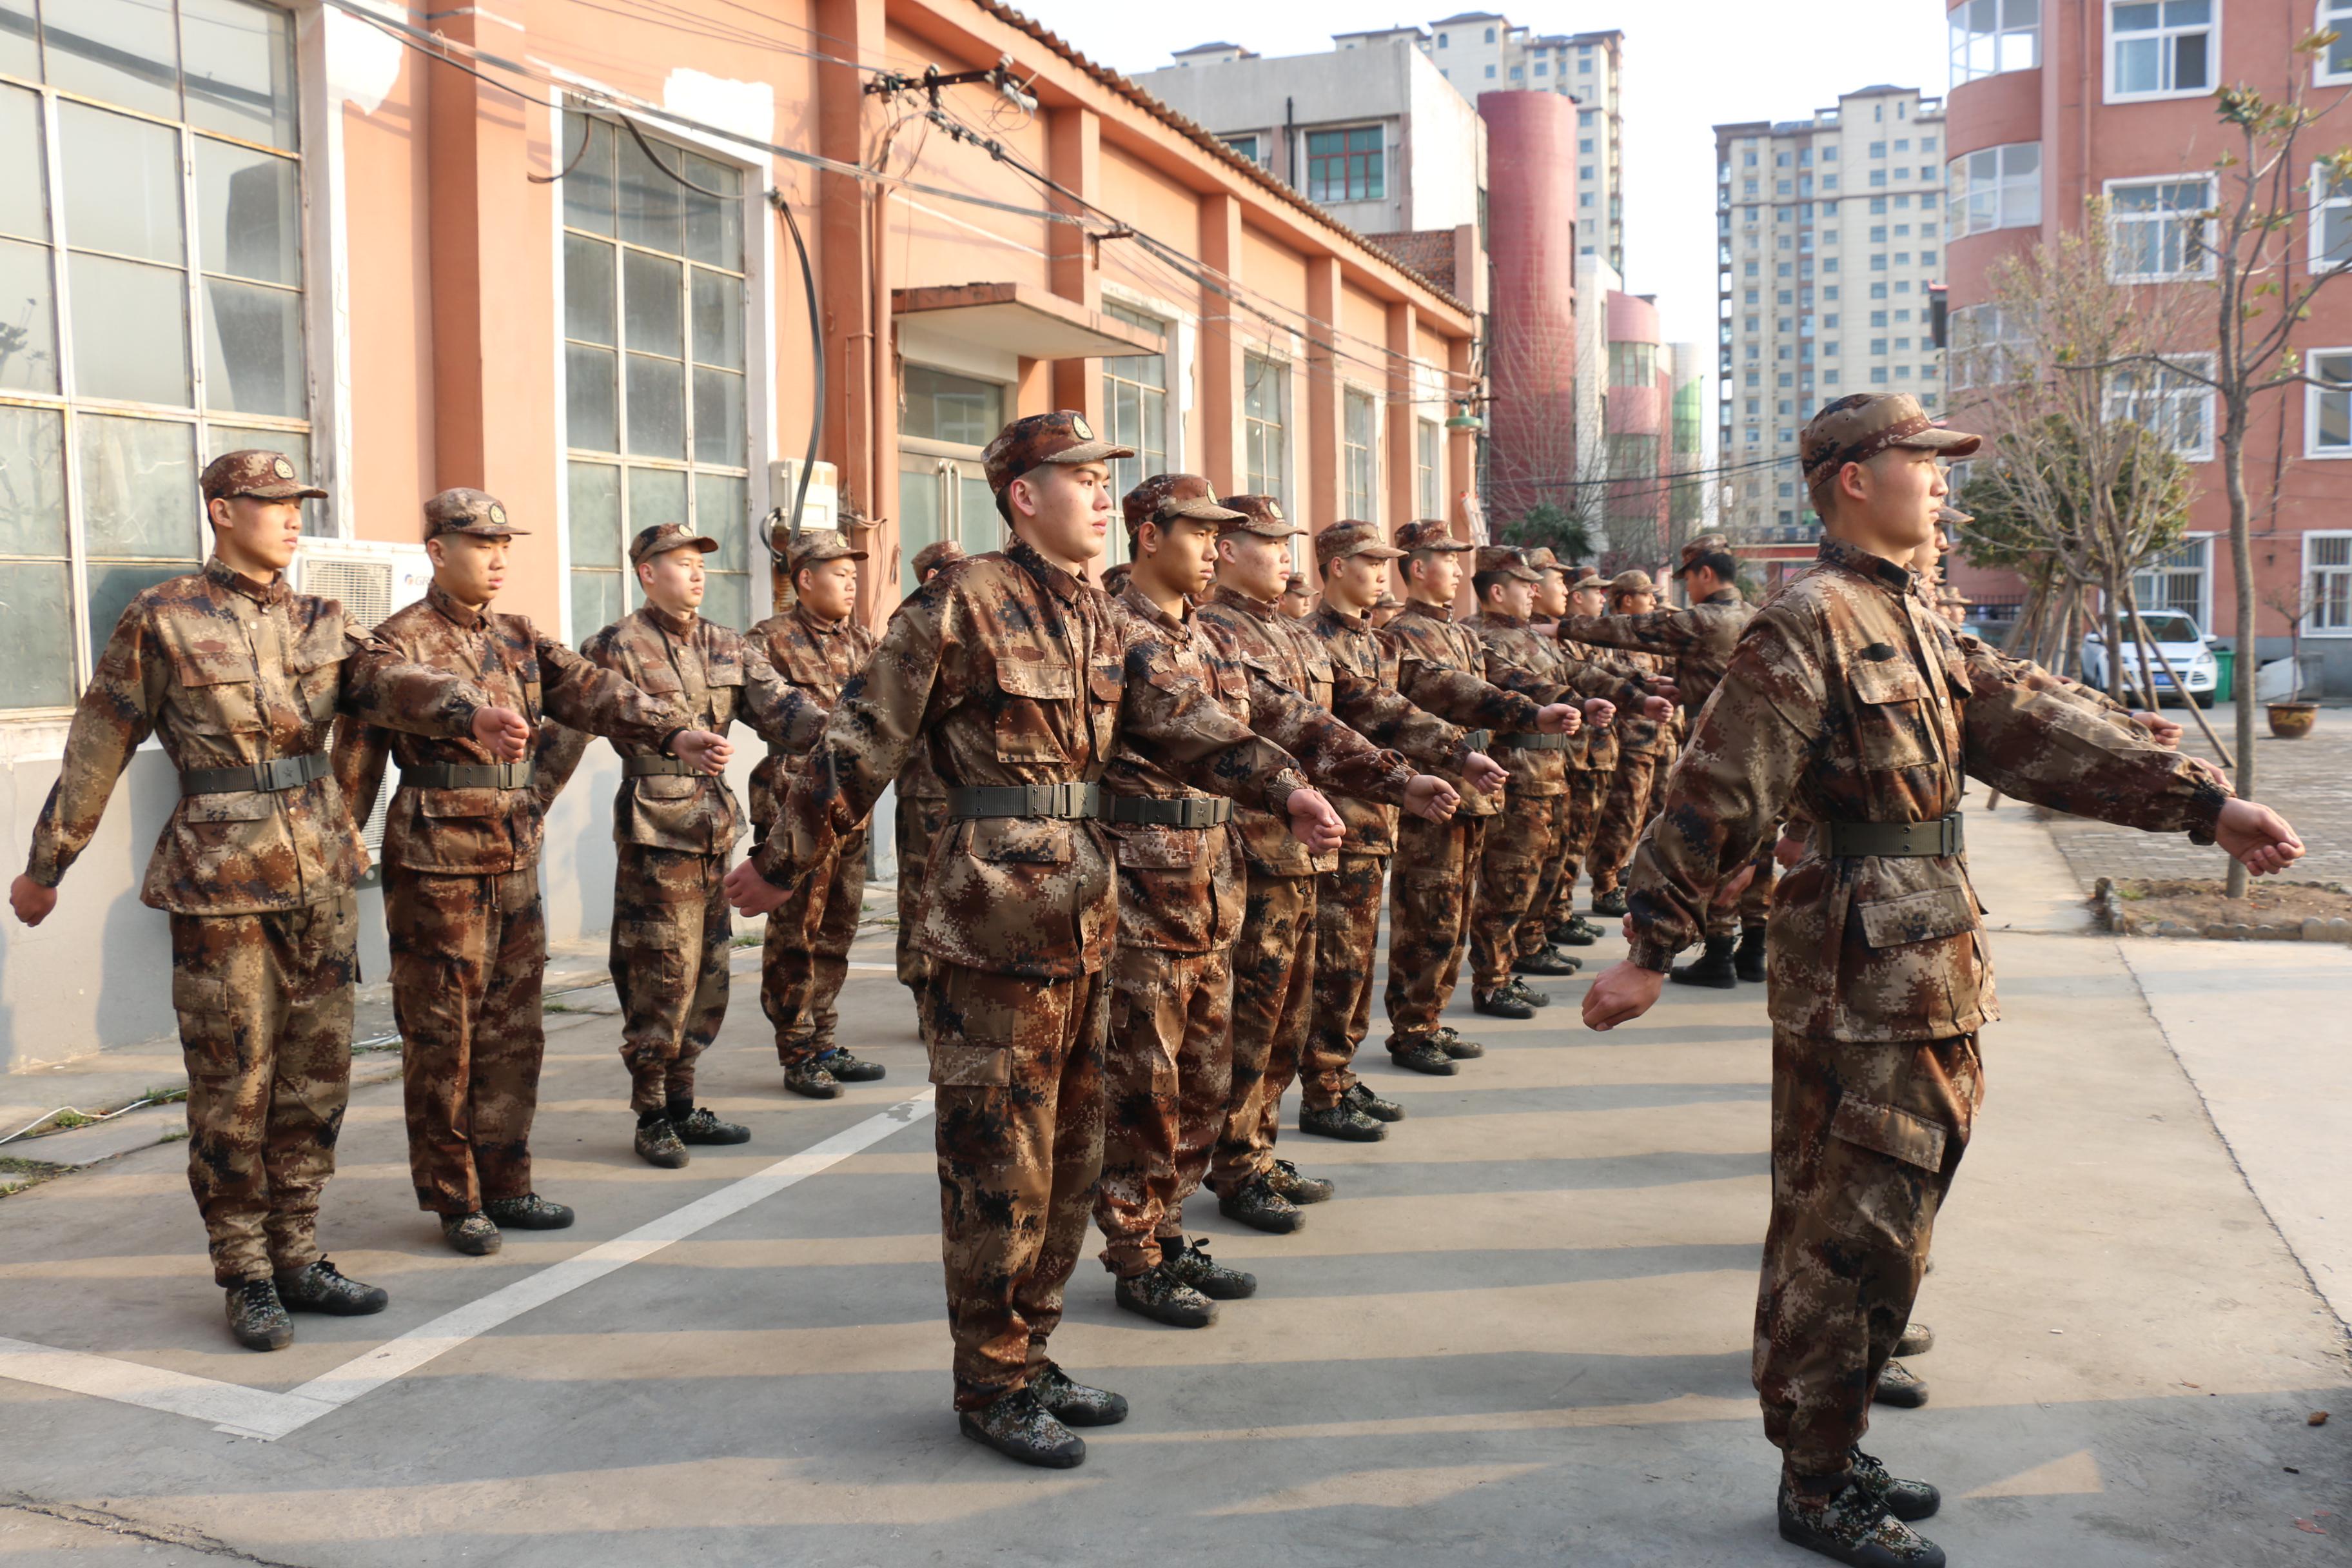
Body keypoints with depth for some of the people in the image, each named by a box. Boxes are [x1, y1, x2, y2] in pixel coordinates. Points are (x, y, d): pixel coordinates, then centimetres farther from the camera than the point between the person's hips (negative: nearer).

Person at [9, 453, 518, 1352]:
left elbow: (386, 680, -8)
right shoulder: (162, 620, -3)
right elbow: (99, 747, 3)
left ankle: (296, 1259, 22)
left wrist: (467, 711, -30)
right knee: (234, 1089, 0)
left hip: (321, 876, 5)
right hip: (220, 881, -5)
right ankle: (246, 1279, 13)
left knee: (316, 1082, 10)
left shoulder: (321, 623, 10)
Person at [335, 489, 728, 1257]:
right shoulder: (401, 642, -7)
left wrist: (673, 733, -18)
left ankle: (504, 1183, 24)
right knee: (441, 1039, 3)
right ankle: (453, 1197, 14)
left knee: (513, 1034, 12)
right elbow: (357, 758, -7)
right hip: (438, 867, -6)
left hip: (516, 864, 6)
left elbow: (593, 692, -2)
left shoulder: (519, 640, 12)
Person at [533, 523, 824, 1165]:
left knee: (707, 979, 12)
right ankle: (651, 1120, 10)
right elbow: (564, 737, -8)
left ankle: (682, 1105, 25)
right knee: (662, 981, -3)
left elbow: (779, 709, 2)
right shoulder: (617, 648, -7)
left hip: (715, 832, 7)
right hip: (656, 835, -7)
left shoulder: (729, 648, 12)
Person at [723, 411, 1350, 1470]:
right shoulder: (960, 606, -10)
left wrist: (1284, 789, -15)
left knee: (1069, 1161, 15)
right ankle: (992, 1389, 16)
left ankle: (1030, 1355, 30)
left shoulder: (1107, 626, 12)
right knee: (1000, 1167, 1)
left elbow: (1186, 725, 1)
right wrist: (777, 865, -4)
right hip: (994, 923, -8)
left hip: (1085, 920, 8)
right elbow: (862, 744, -8)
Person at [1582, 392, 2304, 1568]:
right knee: (1849, 1234, -1)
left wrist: (2201, 805, 6)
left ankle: (1832, 1446, 30)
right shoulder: (1805, 624, -14)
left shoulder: (1915, 626, 16)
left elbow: (2030, 734, 12)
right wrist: (1651, 952, -19)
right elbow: (1718, 794, -17)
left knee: (1880, 1225, 16)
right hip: (1859, 979, -10)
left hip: (1934, 974, 10)